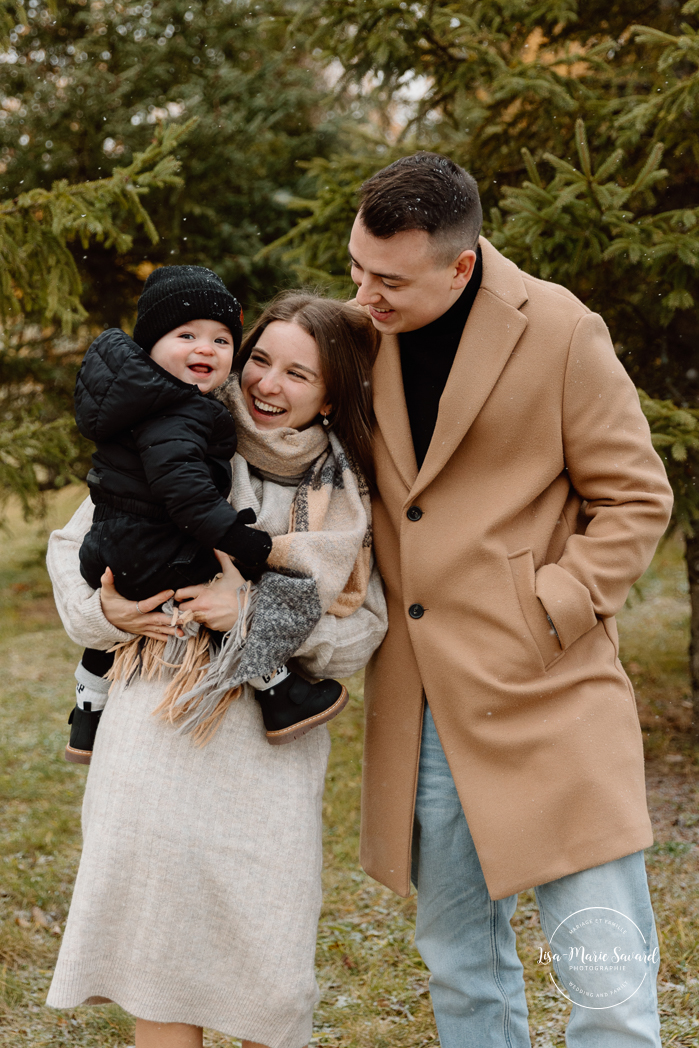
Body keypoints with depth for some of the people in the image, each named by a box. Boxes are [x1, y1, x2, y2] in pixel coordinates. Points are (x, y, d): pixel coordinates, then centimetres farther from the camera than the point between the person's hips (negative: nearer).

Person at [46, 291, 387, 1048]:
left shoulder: (349, 495, 4)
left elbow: (359, 633, 0)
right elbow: (73, 544, 9)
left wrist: (256, 611, -14)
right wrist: (102, 611, -9)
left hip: (272, 742, 1)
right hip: (161, 727, -1)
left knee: (269, 961, 6)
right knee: (161, 951, 2)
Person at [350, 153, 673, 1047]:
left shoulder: (560, 333, -8)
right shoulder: (367, 335, 7)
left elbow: (636, 499, -3)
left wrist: (548, 614, -12)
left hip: (549, 698, -5)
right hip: (423, 715, 5)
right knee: (463, 976, 16)